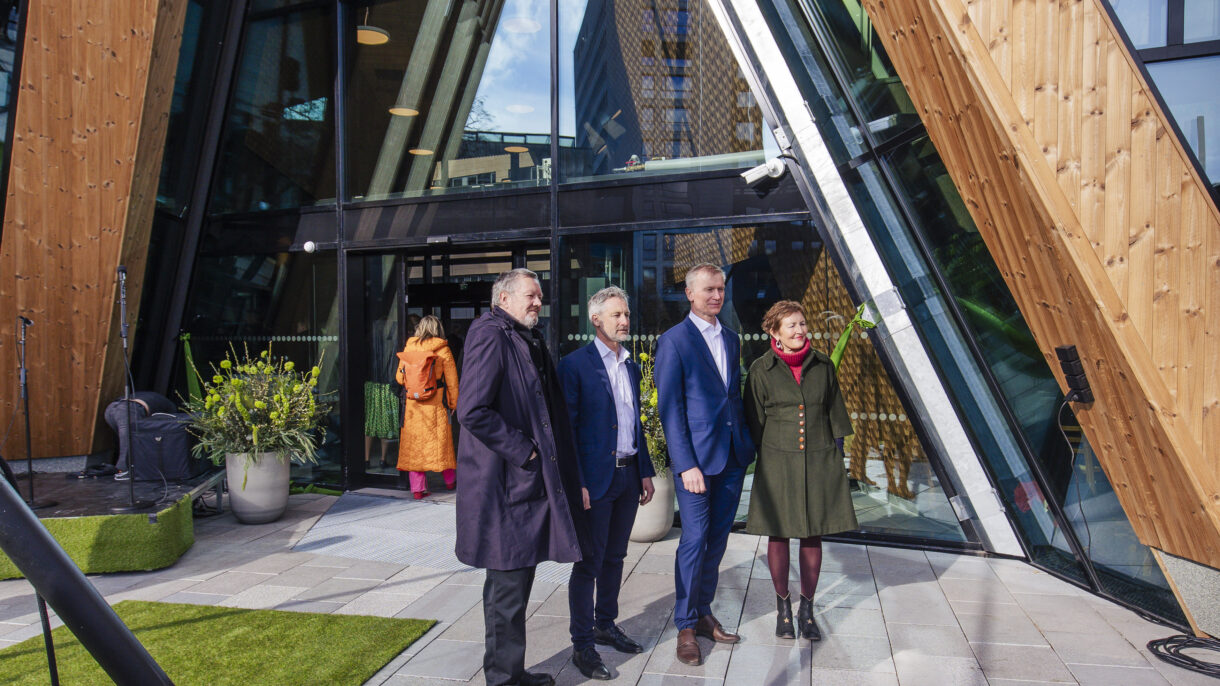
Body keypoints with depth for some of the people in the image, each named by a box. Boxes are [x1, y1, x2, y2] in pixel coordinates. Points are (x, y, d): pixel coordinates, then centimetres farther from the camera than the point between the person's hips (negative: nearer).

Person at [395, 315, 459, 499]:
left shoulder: (409, 347, 3)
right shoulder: (443, 350, -3)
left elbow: (400, 377, 10)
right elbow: (452, 381, 0)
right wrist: (454, 404, 11)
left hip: (412, 405, 2)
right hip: (436, 405, -1)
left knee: (414, 444, 7)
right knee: (441, 442, 11)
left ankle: (417, 489, 6)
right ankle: (450, 480, 25)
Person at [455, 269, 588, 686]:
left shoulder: (530, 340, 15)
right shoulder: (490, 335, -14)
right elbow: (472, 412, -24)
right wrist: (523, 452, -17)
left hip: (530, 481, 10)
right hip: (505, 483, -10)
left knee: (514, 582, 19)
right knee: (509, 587, 1)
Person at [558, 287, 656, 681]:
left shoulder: (631, 365, 12)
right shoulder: (576, 364, -10)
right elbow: (566, 427, -11)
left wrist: (646, 471, 13)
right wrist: (576, 483, -16)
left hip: (628, 474, 7)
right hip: (596, 478, -7)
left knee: (614, 557, 17)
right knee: (589, 562, 1)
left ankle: (606, 626, 33)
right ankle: (582, 644, 13)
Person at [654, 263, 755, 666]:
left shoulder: (731, 339, 13)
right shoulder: (674, 341, -7)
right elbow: (670, 408, -10)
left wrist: (748, 444, 9)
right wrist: (686, 464, -16)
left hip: (733, 457, 6)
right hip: (695, 456, -6)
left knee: (717, 541, 13)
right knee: (694, 540, -1)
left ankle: (704, 614, 27)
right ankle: (685, 626, 14)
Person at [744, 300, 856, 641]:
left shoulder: (823, 366, 5)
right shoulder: (761, 369, -2)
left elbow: (835, 414, 11)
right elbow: (754, 421, 4)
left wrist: (837, 457, 8)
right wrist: (759, 458, 2)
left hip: (819, 460, 2)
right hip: (777, 461, -2)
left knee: (813, 534, 8)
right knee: (778, 534, 5)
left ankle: (807, 609, 23)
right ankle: (783, 606, 23)